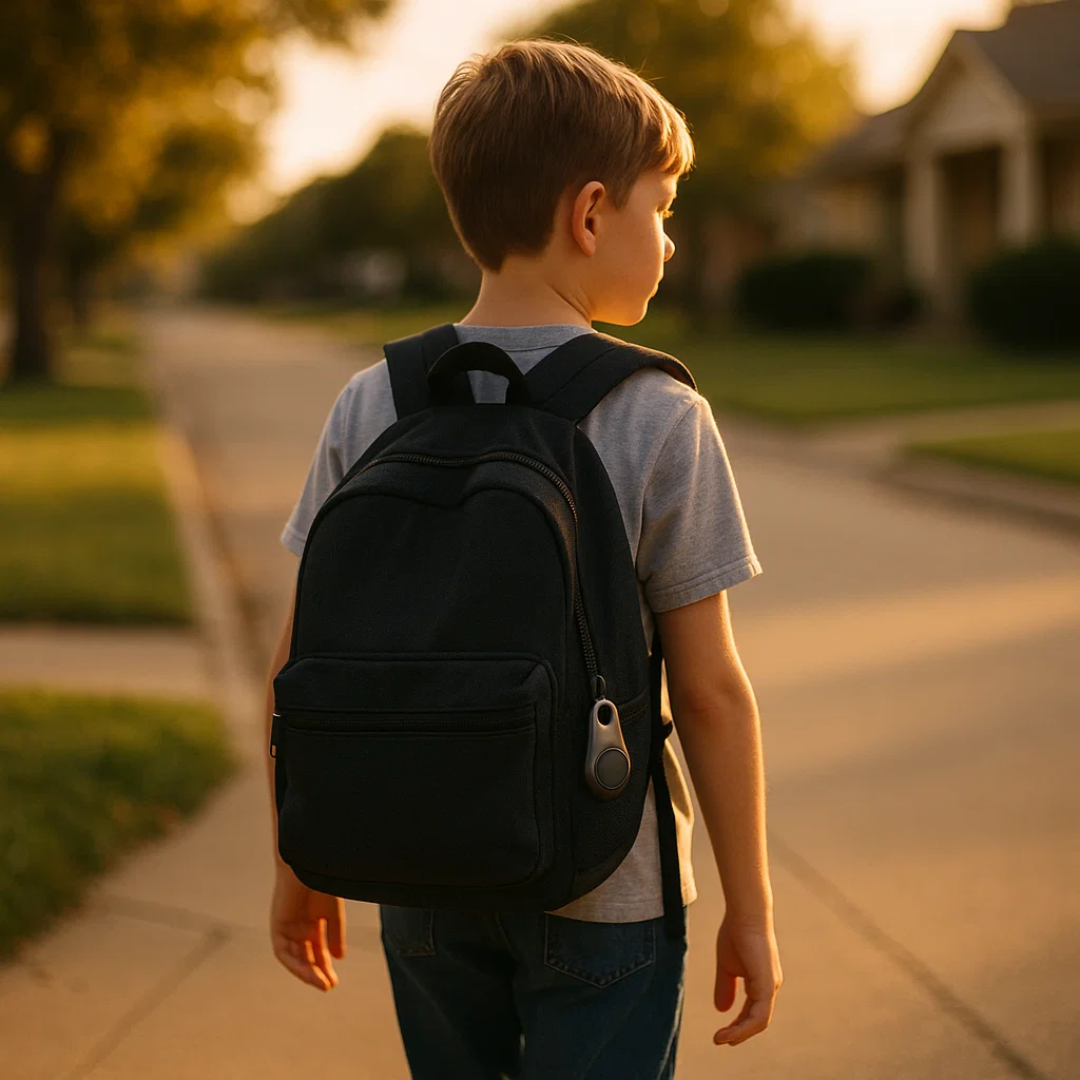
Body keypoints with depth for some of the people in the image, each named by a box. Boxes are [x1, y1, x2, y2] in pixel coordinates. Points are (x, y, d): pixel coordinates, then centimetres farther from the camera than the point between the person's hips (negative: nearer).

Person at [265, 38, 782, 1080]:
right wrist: (749, 907, 0)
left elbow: (301, 661, -1)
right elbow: (710, 692, -11)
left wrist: (300, 863, 12)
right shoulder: (662, 421, -13)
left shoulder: (368, 408, -4)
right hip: (604, 899, -3)